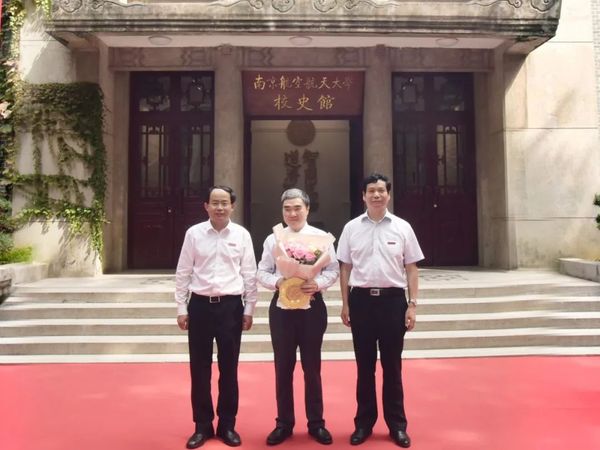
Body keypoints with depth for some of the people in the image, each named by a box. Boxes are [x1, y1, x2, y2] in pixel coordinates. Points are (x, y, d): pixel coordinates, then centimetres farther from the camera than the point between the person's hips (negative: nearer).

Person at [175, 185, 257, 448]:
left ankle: (227, 425, 27)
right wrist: (181, 308, 1)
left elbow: (249, 274, 3)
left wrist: (249, 309, 2)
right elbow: (183, 273, 3)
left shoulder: (242, 235, 0)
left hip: (230, 306, 0)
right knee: (199, 368, 9)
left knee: (229, 368, 10)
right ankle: (202, 425, 27)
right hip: (200, 305, 0)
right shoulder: (194, 233, 0)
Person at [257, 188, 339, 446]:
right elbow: (262, 272, 4)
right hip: (281, 306, 1)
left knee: (312, 367, 10)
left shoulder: (321, 237, 1)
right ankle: (284, 423, 27)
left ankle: (316, 423, 27)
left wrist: (318, 284, -20)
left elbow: (333, 270, -1)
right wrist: (277, 282, -16)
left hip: (312, 306, -1)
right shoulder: (273, 239, 5)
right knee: (283, 367, 10)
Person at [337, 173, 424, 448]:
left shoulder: (402, 227, 2)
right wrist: (345, 304, 3)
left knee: (392, 365, 11)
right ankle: (364, 422, 26)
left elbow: (411, 268, 4)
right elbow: (345, 268, 6)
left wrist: (412, 304, -2)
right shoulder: (351, 228, 3)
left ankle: (397, 424, 26)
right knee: (364, 365, 12)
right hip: (361, 299, 1)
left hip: (393, 299, 0)